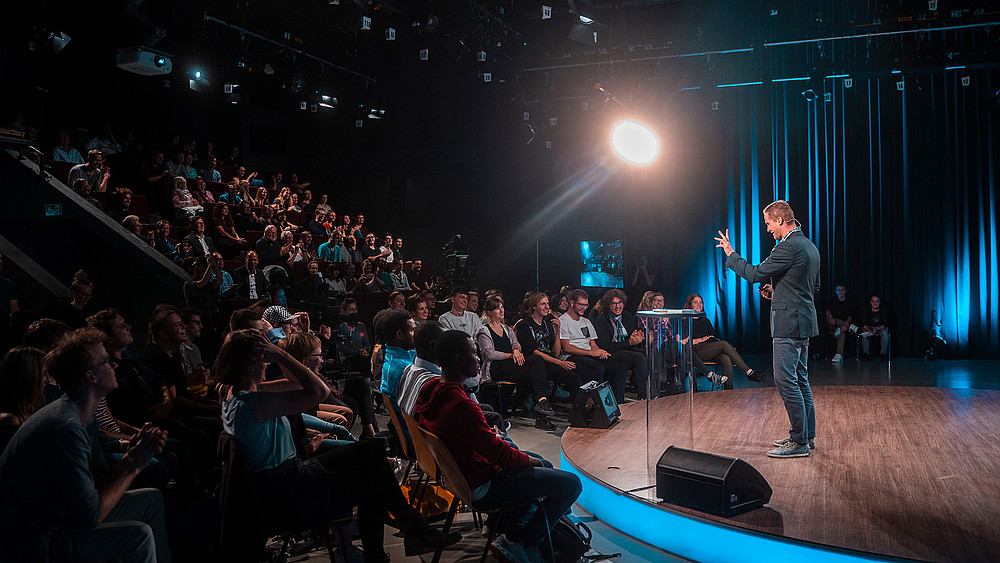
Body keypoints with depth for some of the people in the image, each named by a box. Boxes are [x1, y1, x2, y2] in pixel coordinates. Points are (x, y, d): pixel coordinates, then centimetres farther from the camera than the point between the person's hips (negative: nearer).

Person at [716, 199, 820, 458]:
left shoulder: (788, 246, -17)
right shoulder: (809, 246, 15)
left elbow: (755, 274, -17)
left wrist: (730, 254, -4)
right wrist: (778, 290, 17)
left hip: (789, 323, -11)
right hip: (804, 321, 11)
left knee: (785, 380, -7)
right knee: (800, 380, 16)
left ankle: (799, 442, -3)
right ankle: (807, 435, 23)